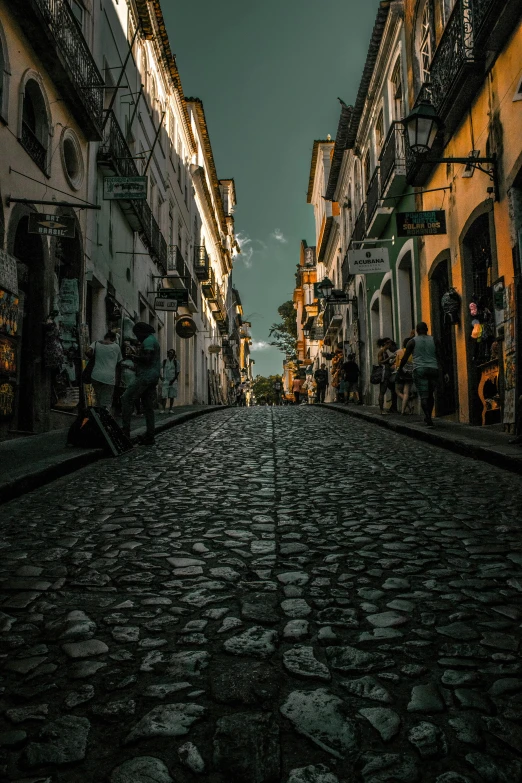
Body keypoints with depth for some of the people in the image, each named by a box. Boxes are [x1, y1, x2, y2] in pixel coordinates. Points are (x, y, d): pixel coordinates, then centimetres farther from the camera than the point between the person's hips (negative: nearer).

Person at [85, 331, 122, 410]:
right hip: (109, 377, -2)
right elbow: (118, 362, 14)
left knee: (99, 400, 18)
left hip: (96, 376, 2)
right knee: (107, 403, -1)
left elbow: (87, 352, -9)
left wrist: (93, 358, 10)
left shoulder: (96, 343, 9)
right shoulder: (116, 346, 7)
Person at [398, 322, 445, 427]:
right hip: (433, 370, 3)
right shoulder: (433, 340, 8)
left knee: (424, 396, -4)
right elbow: (440, 357, 1)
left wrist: (400, 368, 17)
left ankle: (428, 419, -16)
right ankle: (428, 417, 20)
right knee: (430, 395, 16)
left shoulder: (412, 341, 3)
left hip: (419, 370, -3)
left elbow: (405, 357, 2)